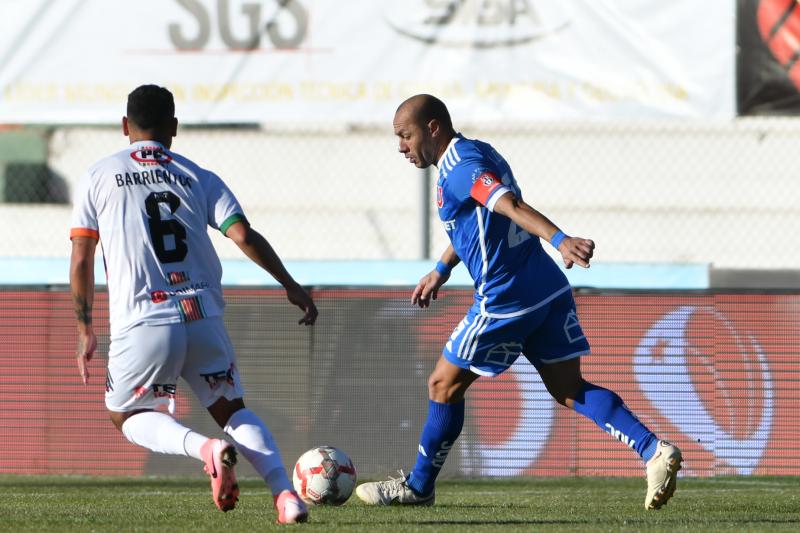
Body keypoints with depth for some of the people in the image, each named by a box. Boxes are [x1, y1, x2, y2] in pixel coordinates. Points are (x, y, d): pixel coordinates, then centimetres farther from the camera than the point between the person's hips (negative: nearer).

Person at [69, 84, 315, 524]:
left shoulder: (99, 178, 6)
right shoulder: (199, 178, 11)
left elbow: (81, 261, 3)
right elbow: (243, 236, -2)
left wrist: (85, 330, 10)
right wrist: (290, 285, 5)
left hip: (142, 325, -3)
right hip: (203, 320, 3)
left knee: (128, 417, 18)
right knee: (232, 410, 18)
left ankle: (204, 447, -11)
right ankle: (285, 493, -6)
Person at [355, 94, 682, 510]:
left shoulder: (459, 170, -15)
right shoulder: (478, 152, 15)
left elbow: (511, 206, -32)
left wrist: (560, 240, -46)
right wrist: (442, 269, 39)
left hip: (505, 300, -9)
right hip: (549, 289, 9)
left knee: (444, 385, 8)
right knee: (569, 390, 7)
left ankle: (418, 486, 21)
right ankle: (655, 451, -9)